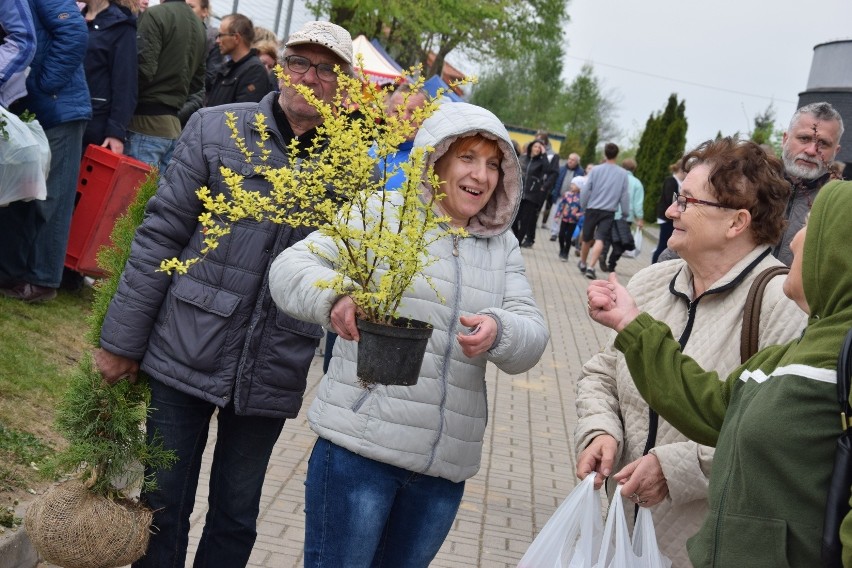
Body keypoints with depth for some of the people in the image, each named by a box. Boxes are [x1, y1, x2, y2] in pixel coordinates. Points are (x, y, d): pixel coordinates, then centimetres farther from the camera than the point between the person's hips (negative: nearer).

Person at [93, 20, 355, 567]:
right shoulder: (216, 129, -2)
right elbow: (160, 237, -2)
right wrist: (122, 340, -3)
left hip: (271, 375, 1)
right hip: (186, 354, -1)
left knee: (236, 518, 13)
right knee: (165, 505, 10)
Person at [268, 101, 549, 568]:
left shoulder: (503, 247, 12)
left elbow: (532, 337, 2)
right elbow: (290, 267, -8)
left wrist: (499, 330, -22)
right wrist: (336, 296, -30)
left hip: (446, 465, 5)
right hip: (359, 444, -4)